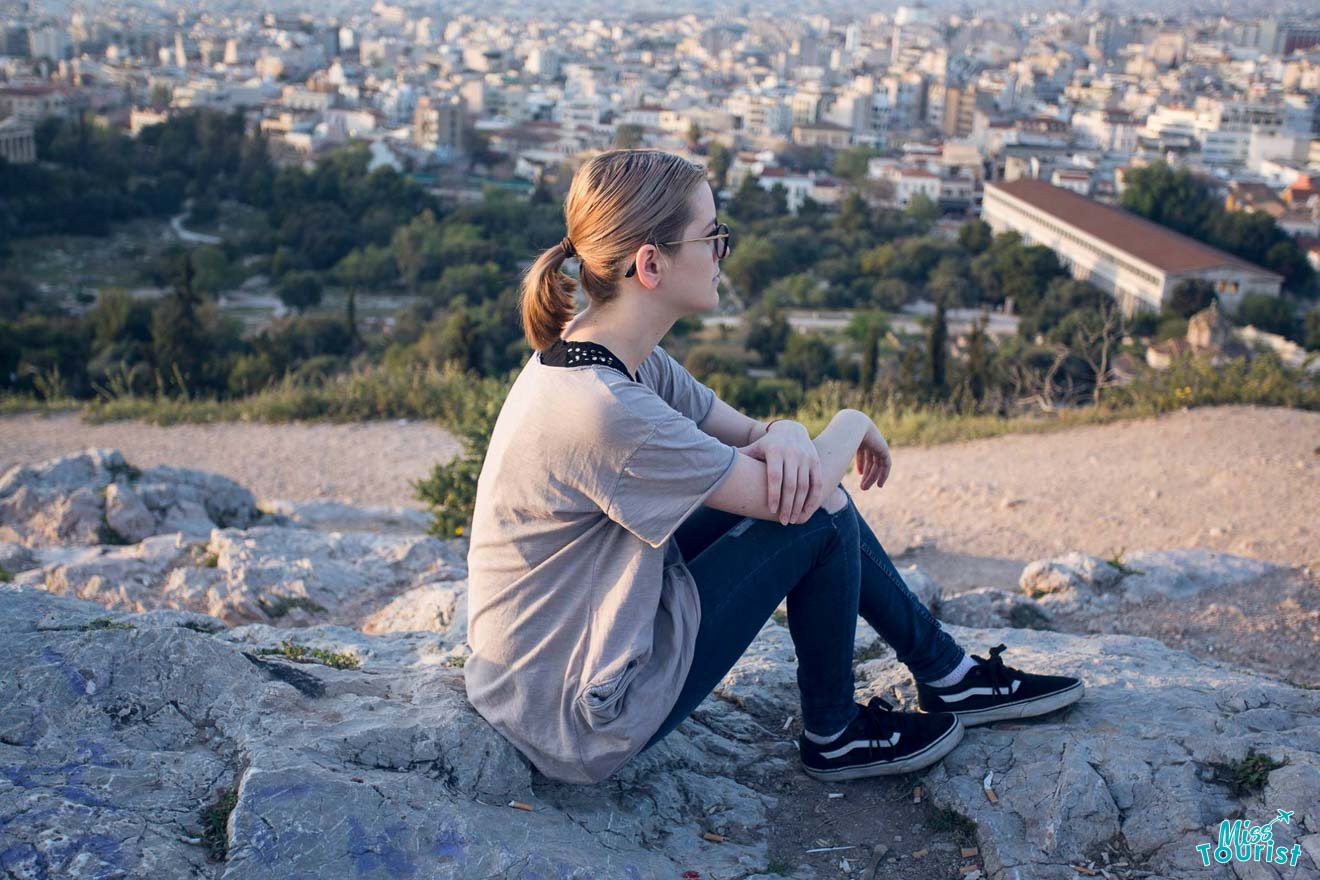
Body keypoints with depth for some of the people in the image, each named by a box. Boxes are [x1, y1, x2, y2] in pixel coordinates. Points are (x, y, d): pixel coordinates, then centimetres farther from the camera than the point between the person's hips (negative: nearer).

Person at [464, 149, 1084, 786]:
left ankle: (949, 673, 23)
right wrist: (852, 424, -2)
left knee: (802, 477, 8)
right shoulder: (602, 410, -31)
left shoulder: (611, 353, -1)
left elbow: (747, 432, 7)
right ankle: (834, 734, 14)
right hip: (582, 725, -9)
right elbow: (784, 500, -22)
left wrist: (783, 436, -17)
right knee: (816, 510, -9)